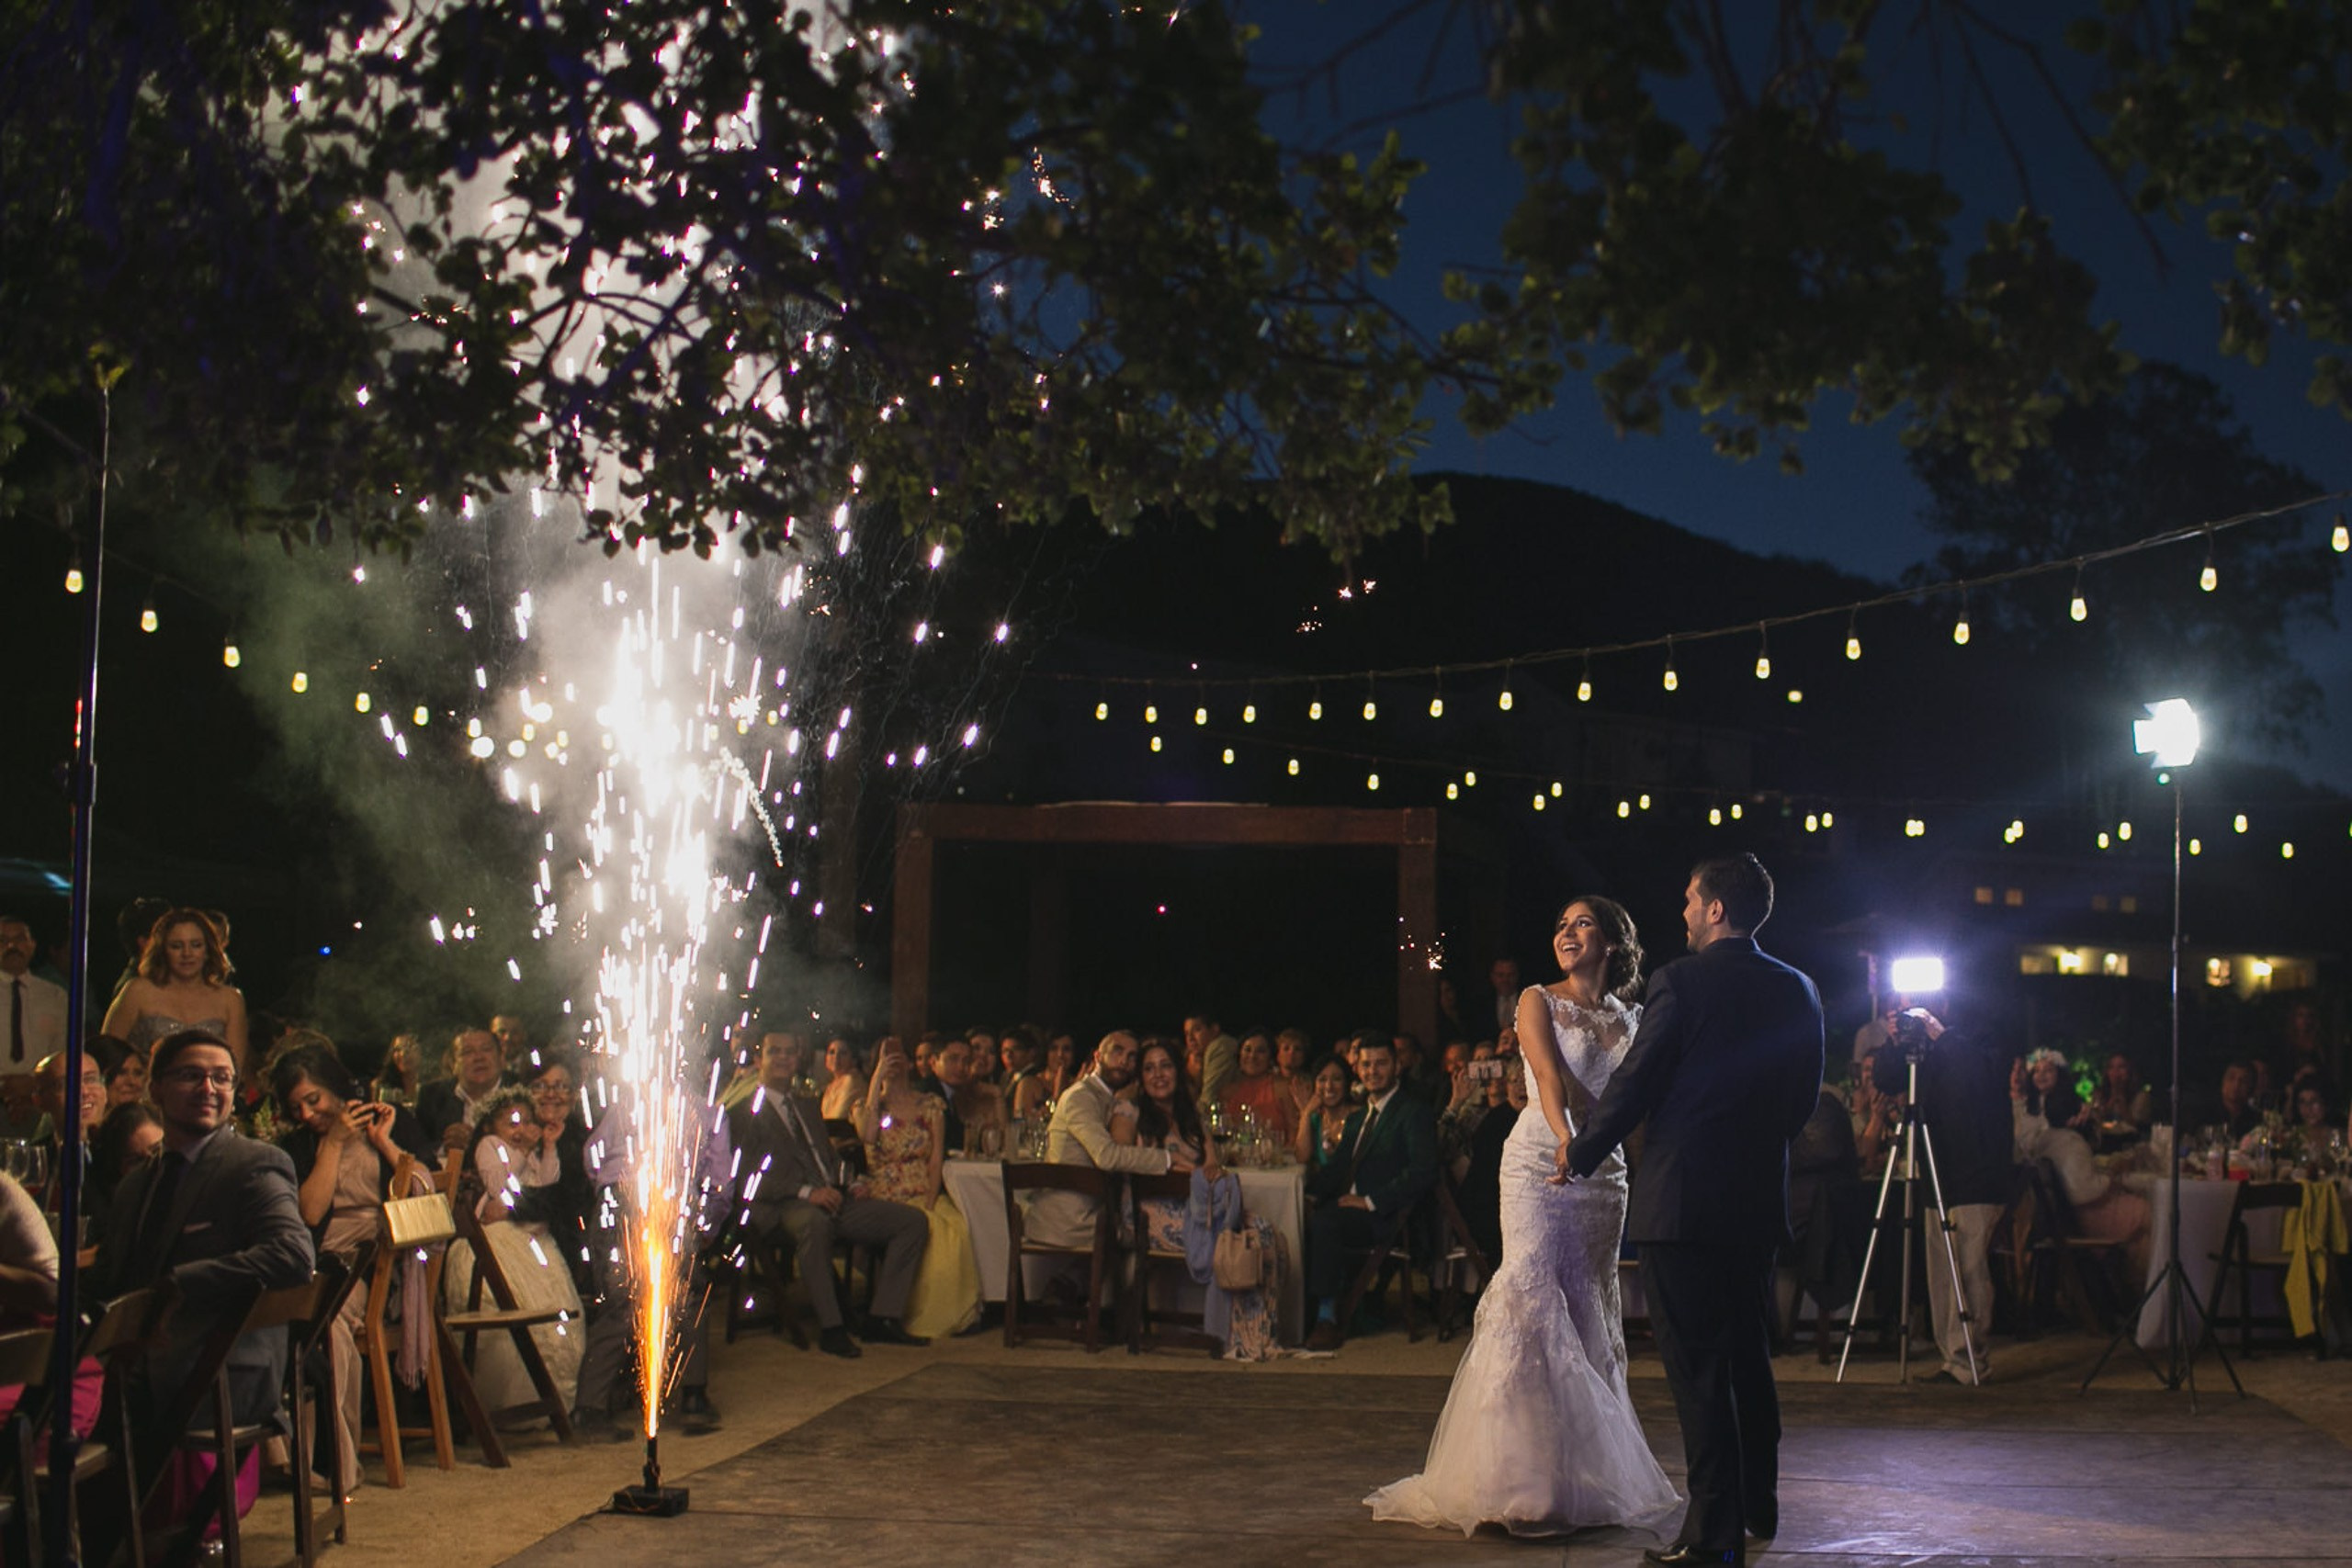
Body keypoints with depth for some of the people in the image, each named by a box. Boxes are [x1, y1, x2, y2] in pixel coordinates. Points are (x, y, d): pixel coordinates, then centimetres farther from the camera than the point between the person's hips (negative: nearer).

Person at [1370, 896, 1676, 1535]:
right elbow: (1550, 1076, -18)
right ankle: (1522, 1474, -11)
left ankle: (1586, 1473, 11)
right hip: (1539, 1164, -4)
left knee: (1589, 1312, 5)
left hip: (1604, 1171, 4)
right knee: (1531, 1296, -13)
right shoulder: (1538, 1001, -1)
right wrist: (1564, 1136, -34)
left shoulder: (1629, 1020, 13)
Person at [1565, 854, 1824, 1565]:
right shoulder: (1797, 991, 6)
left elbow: (1633, 1085, -11)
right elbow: (1804, 1098, 13)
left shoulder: (1680, 982, -12)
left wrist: (1581, 1153, 3)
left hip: (1680, 1200, -7)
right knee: (1749, 1357, 19)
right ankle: (1758, 1504, 30)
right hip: (1759, 1201, 7)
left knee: (1696, 1367, -3)